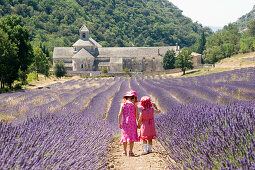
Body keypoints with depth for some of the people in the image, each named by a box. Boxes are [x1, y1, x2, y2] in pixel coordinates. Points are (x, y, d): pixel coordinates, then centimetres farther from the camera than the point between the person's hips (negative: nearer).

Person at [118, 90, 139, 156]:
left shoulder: (123, 104, -1)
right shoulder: (134, 105, -3)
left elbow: (120, 114, -5)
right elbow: (137, 115, -4)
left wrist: (119, 123, 3)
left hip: (125, 123, 1)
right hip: (133, 123, -1)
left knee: (125, 136, 11)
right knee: (132, 138, 3)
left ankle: (125, 151, 15)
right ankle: (130, 151, -3)